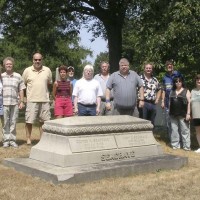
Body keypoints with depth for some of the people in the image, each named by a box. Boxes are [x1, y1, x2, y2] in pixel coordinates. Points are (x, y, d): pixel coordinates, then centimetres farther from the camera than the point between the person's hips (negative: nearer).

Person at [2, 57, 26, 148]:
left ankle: (12, 140, 12)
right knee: (5, 122, 3)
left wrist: (21, 101, 3)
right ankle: (6, 140, 9)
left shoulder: (18, 76, 7)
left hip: (15, 103, 0)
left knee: (13, 122, 4)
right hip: (4, 103, 0)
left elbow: (21, 90, 9)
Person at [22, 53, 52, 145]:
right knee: (29, 121, -1)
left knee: (43, 121, 9)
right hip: (32, 100, -2)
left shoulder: (47, 70, 5)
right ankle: (28, 139, 11)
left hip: (45, 100, 2)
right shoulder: (27, 70, 0)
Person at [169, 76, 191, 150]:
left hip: (183, 115, -4)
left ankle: (186, 146, 2)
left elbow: (189, 103, -4)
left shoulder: (186, 91, 2)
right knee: (174, 130, 7)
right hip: (173, 115, 4)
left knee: (185, 130, -2)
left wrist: (188, 114, -11)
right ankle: (175, 145, 14)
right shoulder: (172, 91, 15)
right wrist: (169, 113, 11)